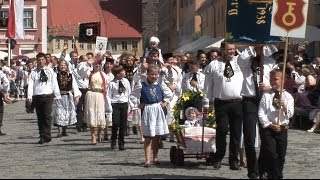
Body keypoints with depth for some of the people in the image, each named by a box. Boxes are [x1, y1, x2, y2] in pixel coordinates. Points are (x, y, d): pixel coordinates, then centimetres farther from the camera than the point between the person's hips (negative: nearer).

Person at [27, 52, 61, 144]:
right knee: (40, 117, 4)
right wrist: (29, 96, -10)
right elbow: (30, 84, 2)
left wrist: (57, 95, 6)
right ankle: (42, 136, 8)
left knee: (47, 116, -10)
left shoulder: (50, 71, 9)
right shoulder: (34, 72, 8)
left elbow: (54, 83, 10)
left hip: (48, 96, -1)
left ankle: (47, 136, -7)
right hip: (37, 96, 1)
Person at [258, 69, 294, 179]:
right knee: (271, 154, -7)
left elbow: (290, 114, -4)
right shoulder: (266, 96, 1)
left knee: (281, 155, 8)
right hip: (268, 129, -2)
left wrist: (284, 106, -23)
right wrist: (270, 125, -11)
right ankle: (272, 175, 2)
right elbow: (261, 114, -4)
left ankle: (279, 176, 20)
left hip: (282, 129, 2)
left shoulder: (287, 96, 3)